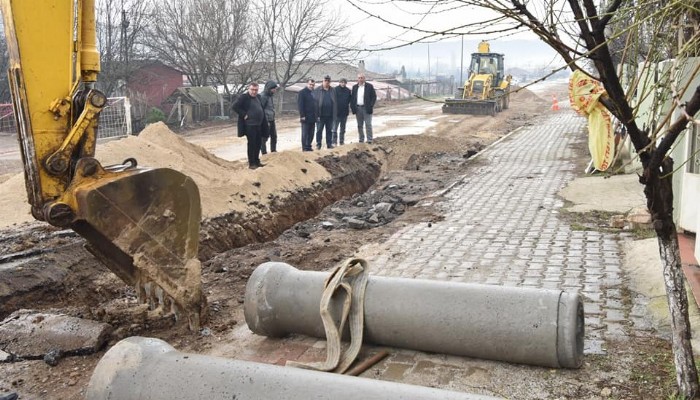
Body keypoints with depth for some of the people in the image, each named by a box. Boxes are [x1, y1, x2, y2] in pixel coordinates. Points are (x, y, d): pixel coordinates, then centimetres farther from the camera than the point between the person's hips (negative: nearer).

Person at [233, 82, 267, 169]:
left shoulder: (258, 98, 14)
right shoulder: (243, 97, -9)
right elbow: (235, 107, -16)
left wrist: (264, 123, 11)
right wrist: (244, 115, -17)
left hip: (259, 125, 8)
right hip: (249, 125, -8)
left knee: (258, 143, 13)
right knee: (251, 144, -3)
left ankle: (257, 161, 25)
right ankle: (251, 163, 4)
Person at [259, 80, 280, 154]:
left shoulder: (270, 95, 12)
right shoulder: (262, 96, -16)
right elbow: (260, 110, -19)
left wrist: (272, 119, 16)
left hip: (271, 120, 9)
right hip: (266, 121, -9)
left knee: (274, 137, 16)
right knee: (264, 138, -2)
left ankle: (273, 151, 28)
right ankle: (264, 153, 4)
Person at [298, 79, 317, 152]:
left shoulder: (314, 92, 14)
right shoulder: (302, 92, -6)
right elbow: (300, 104, -12)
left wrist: (316, 115, 12)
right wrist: (302, 115, -17)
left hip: (313, 117, 7)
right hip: (306, 117, -6)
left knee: (311, 134, 9)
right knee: (305, 133, -1)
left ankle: (308, 146, 18)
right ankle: (305, 148, 3)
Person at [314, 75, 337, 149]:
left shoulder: (332, 91, 9)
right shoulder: (317, 90, -1)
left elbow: (335, 103, 10)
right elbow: (315, 102, -3)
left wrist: (335, 114, 4)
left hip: (330, 115, 3)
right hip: (321, 115, -3)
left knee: (329, 130, 10)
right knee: (319, 130, 2)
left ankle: (329, 144, 17)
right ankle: (318, 144, 8)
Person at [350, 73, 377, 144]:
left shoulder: (369, 86, 0)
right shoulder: (354, 87, 12)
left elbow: (374, 96, -2)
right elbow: (352, 98, 13)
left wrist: (370, 106, -11)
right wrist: (352, 107, 0)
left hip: (366, 108, -4)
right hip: (358, 108, 4)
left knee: (368, 125, -5)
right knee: (359, 125, 7)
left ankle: (369, 140, -2)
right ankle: (361, 140, 15)